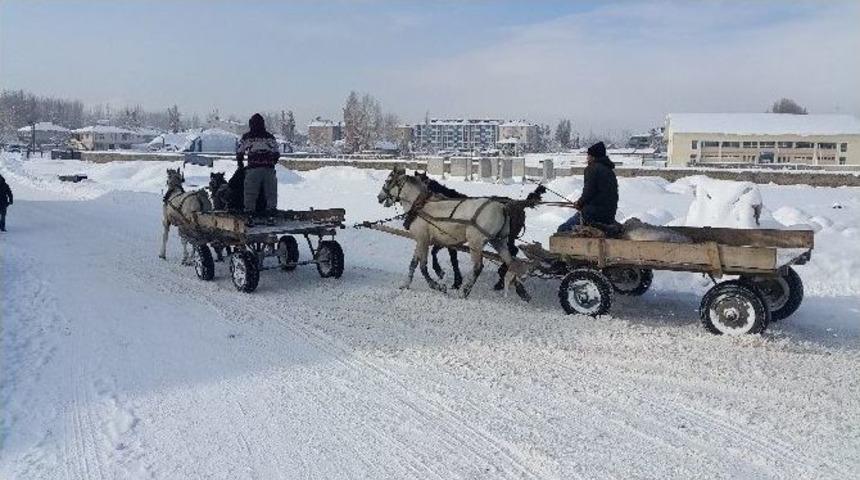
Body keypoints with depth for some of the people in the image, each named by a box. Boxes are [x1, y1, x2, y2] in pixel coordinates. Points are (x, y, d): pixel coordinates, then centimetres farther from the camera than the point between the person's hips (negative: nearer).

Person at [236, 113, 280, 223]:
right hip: (269, 169, 1)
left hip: (253, 169, -1)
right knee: (271, 193, 9)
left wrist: (240, 163, 27)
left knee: (250, 193, 5)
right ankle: (271, 215, 6)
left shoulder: (246, 137, 5)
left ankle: (249, 215, 2)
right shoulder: (270, 137, 8)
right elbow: (277, 153, 10)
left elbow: (239, 152, 10)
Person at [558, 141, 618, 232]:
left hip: (593, 216, -9)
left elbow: (588, 193, -18)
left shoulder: (592, 169, -10)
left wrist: (579, 203, 3)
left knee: (562, 229, -3)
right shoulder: (610, 171, 17)